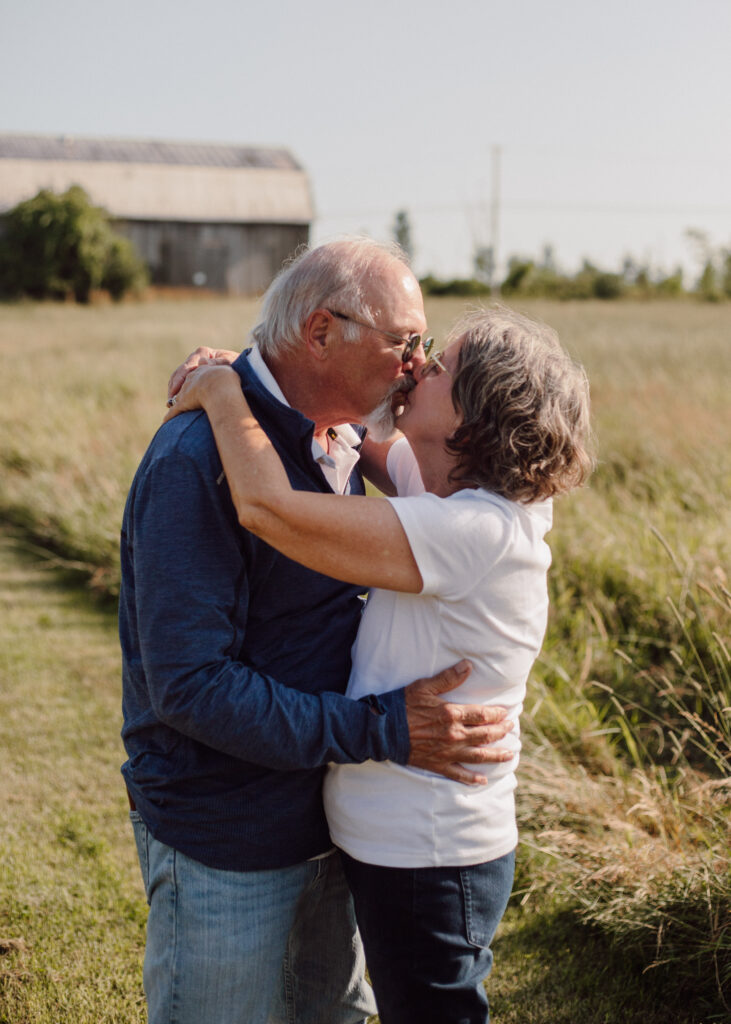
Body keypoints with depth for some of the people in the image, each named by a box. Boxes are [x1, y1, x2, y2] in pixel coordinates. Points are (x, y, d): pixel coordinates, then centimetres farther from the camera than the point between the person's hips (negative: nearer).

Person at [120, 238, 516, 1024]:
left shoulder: (336, 443, 5)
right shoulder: (196, 462, -25)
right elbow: (190, 683, -29)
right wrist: (386, 731, -30)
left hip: (322, 821, 9)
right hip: (225, 844, -8)